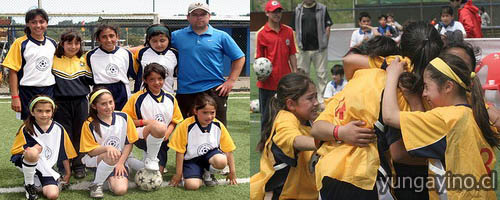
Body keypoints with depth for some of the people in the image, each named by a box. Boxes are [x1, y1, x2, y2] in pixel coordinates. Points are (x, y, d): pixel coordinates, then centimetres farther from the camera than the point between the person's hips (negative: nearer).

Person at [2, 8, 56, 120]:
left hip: (49, 92, 4)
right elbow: (13, 71, -6)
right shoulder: (20, 43, -4)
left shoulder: (52, 43, 9)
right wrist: (15, 97, -12)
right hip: (28, 92, -4)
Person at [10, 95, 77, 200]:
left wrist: (68, 174, 14)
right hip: (28, 163, -2)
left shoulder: (58, 129, -1)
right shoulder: (26, 129, -8)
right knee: (33, 152, -38)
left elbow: (65, 154, 9)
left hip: (47, 168, 2)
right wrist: (29, 151, -21)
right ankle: (29, 184, -12)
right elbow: (15, 151, -4)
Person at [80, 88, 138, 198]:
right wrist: (107, 148, -28)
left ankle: (111, 177, 13)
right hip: (95, 159, -2)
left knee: (120, 190, -22)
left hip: (121, 160, 2)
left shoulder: (124, 118, -5)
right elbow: (91, 151, -10)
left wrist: (120, 162, -8)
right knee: (111, 157, -38)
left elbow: (129, 143, 2)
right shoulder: (90, 124, -11)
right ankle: (96, 185, -13)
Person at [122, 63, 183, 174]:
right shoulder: (138, 98, -3)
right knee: (159, 127, -38)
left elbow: (174, 121, 16)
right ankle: (150, 158, -16)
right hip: (141, 137, -4)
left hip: (161, 141, 4)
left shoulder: (170, 99, 9)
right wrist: (145, 122, -15)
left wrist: (167, 133, -5)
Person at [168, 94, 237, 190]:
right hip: (192, 159, -2)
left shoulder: (219, 126, -7)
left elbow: (228, 150, 1)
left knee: (221, 161, -33)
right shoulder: (186, 126, -14)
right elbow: (180, 151, -7)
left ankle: (208, 174, 2)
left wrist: (232, 172, 2)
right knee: (192, 185, -27)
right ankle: (201, 173, 10)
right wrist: (178, 174, -5)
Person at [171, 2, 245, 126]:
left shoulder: (221, 36, 5)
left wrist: (231, 81, -2)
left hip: (214, 91, -2)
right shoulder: (178, 36, 8)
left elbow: (239, 58, 7)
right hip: (185, 91, 2)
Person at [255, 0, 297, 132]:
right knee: (267, 115, 5)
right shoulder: (261, 33, -3)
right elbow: (259, 57, -2)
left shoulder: (288, 31, 7)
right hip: (268, 81, -3)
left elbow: (292, 55, 9)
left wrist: (295, 73, 3)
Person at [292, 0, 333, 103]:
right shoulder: (298, 10, 8)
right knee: (302, 73, 5)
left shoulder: (322, 9, 5)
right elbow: (294, 30, 9)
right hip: (303, 49, 1)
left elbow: (327, 27, 3)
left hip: (319, 48, -1)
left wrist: (325, 44, -4)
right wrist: (297, 45, 1)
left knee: (321, 74, 2)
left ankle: (321, 98, 10)